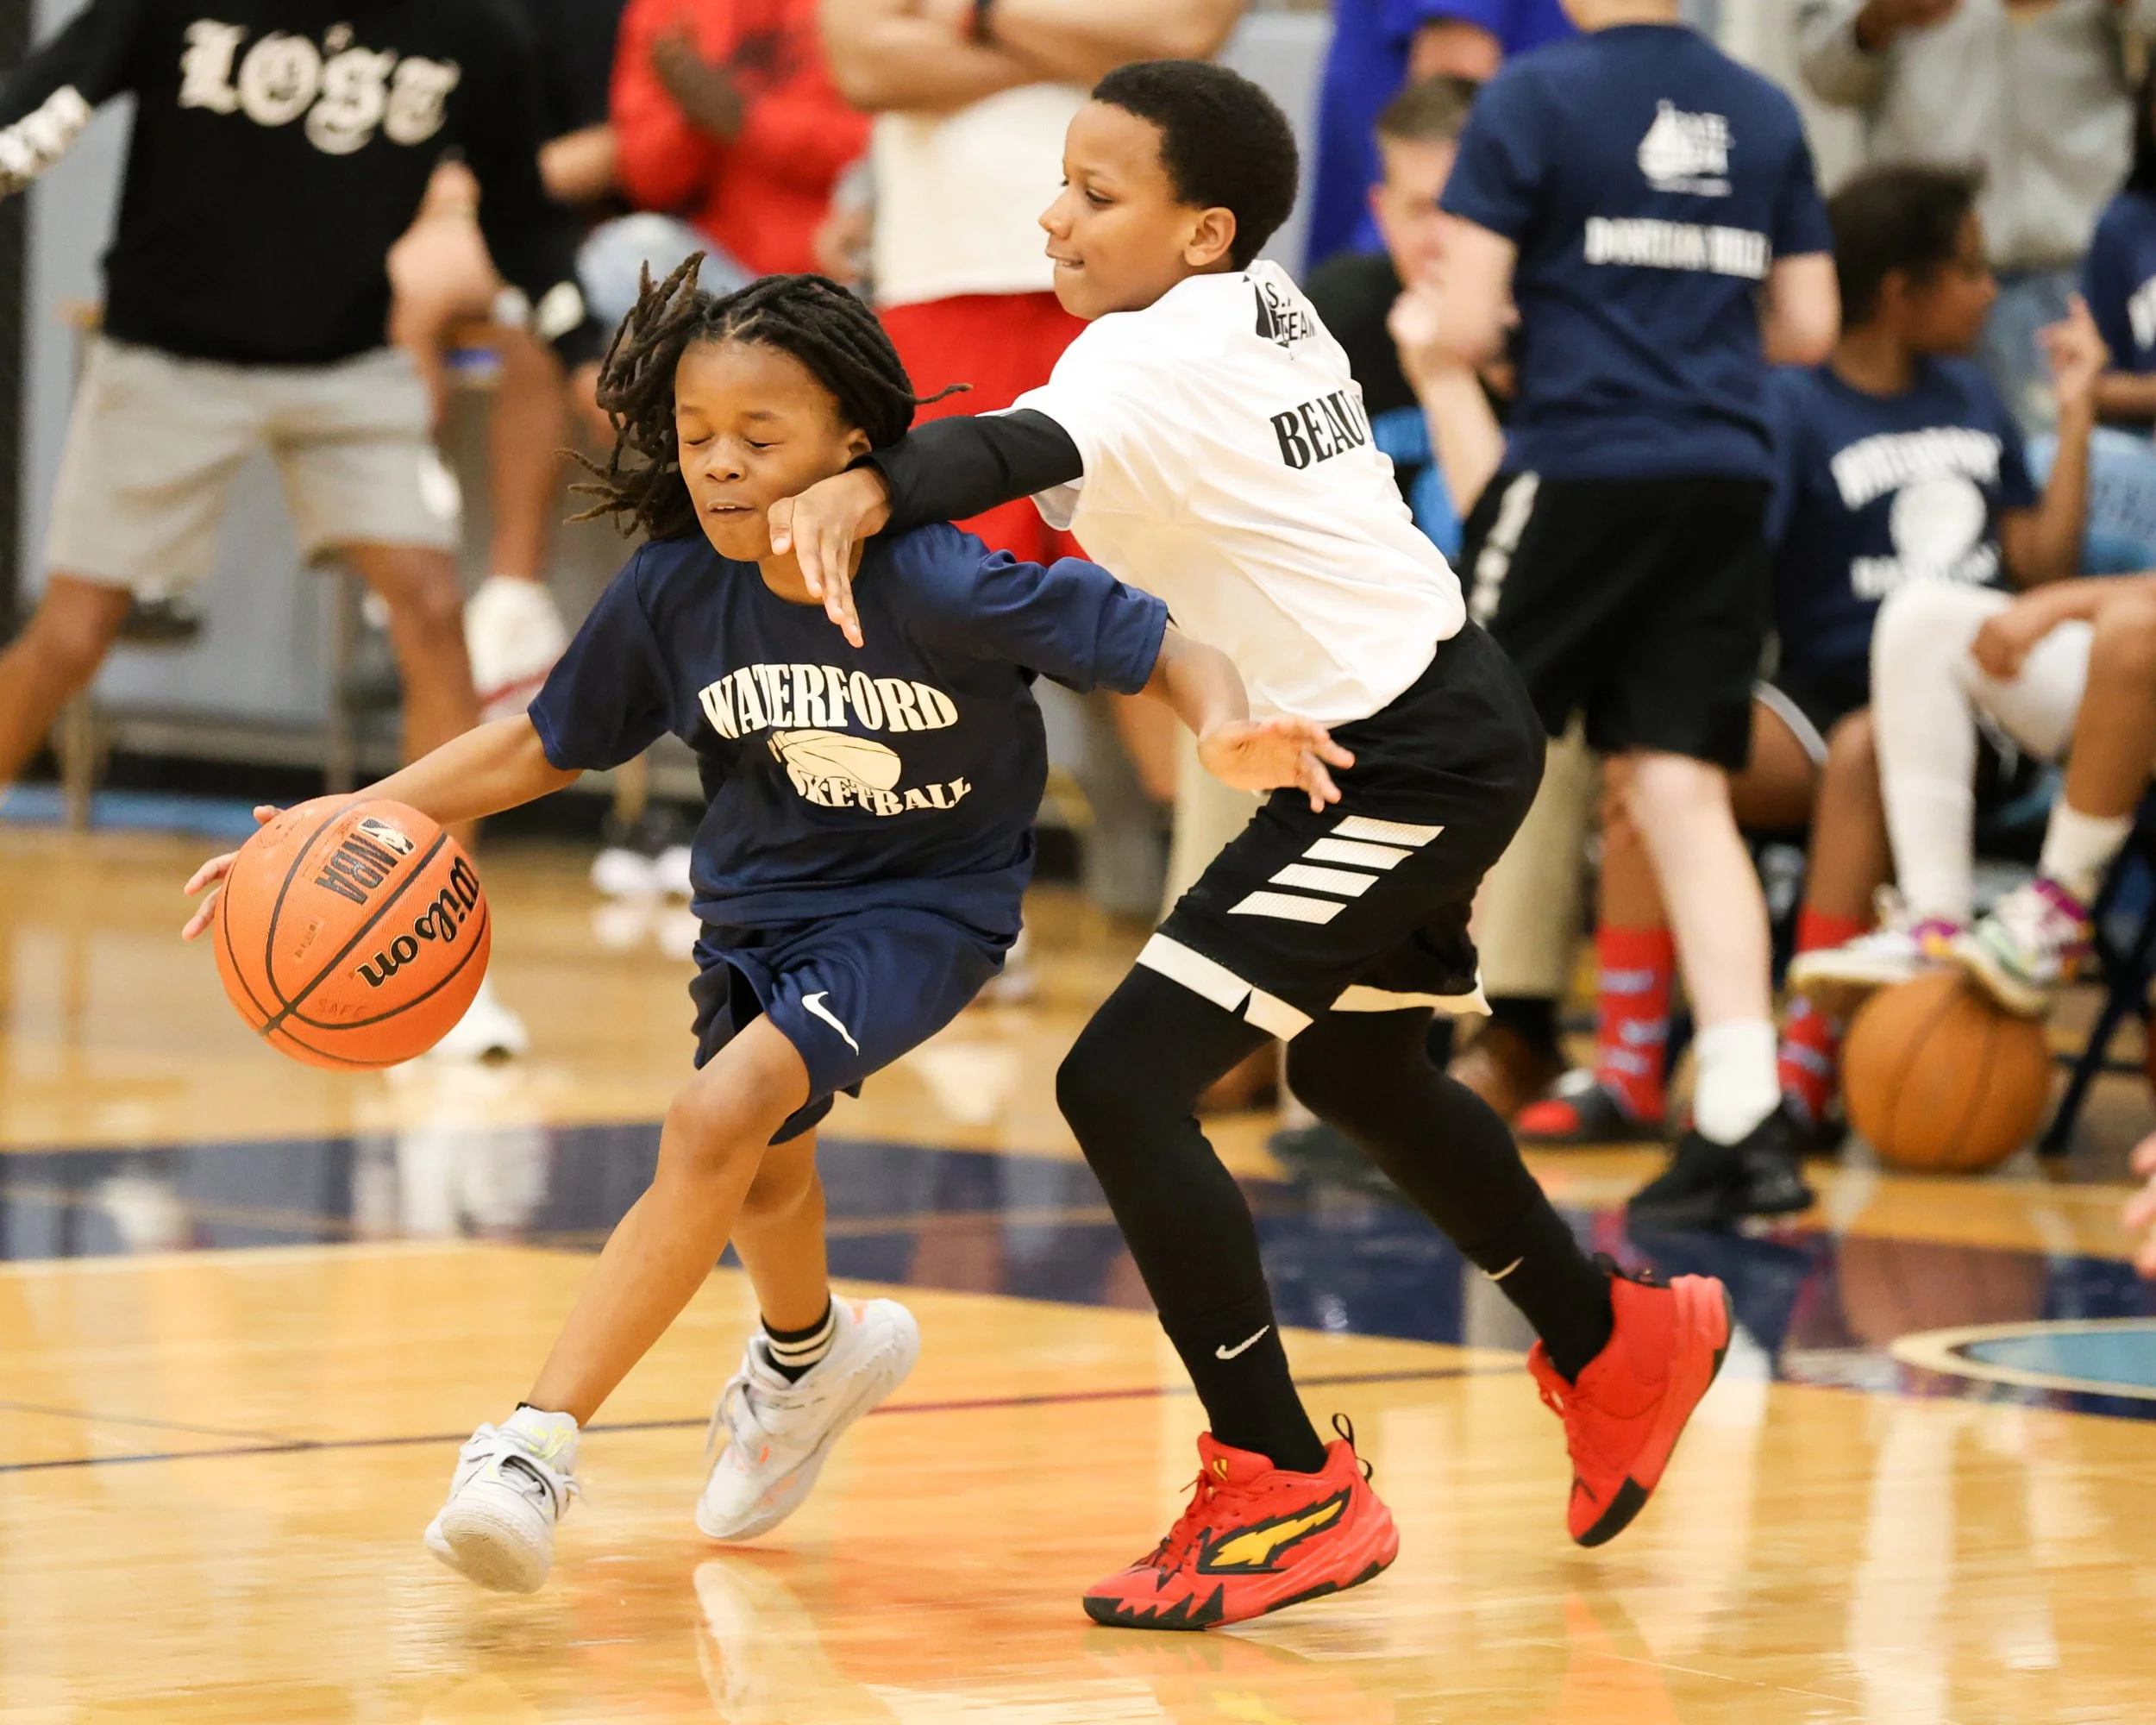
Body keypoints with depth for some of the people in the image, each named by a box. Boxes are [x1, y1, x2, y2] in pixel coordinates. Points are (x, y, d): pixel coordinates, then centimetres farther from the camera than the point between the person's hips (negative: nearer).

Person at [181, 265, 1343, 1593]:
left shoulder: (941, 586, -29)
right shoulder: (673, 594, -17)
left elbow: (1159, 647, -23)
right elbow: (542, 745, -3)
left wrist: (1228, 727, -45)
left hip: (921, 907, -6)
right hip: (762, 896, 6)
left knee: (720, 1119, -27)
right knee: (760, 1173, 24)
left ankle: (539, 1446, -24)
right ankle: (809, 1356, 61)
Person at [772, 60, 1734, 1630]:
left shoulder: (1154, 356, -20)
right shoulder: (1264, 309, 7)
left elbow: (1024, 449, -42)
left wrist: (867, 487, -59)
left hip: (1405, 765, -11)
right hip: (1450, 721, 11)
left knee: (1124, 1081, -14)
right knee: (1355, 1070, 31)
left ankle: (1288, 1493, -8)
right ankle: (1616, 1347, 50)